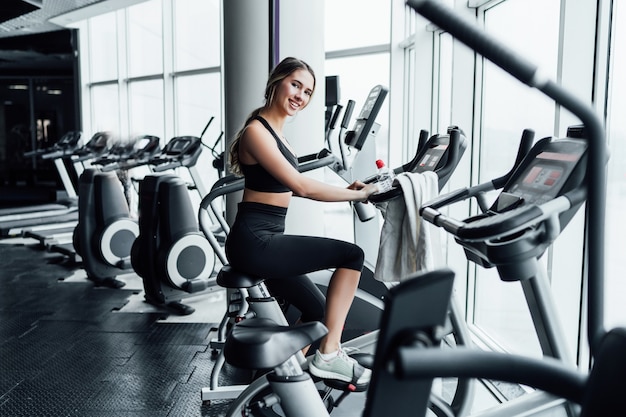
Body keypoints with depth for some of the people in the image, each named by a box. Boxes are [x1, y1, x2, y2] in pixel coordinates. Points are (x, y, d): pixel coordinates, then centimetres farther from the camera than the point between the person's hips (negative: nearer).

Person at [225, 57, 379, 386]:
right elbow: (301, 187, -21)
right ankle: (329, 355, -5)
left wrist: (344, 189, 12)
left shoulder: (274, 130, 17)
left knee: (315, 307, 17)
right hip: (253, 243, -10)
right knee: (352, 255, -13)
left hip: (262, 242, 10)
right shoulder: (256, 131, -13)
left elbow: (291, 186, 20)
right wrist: (356, 195, -14)